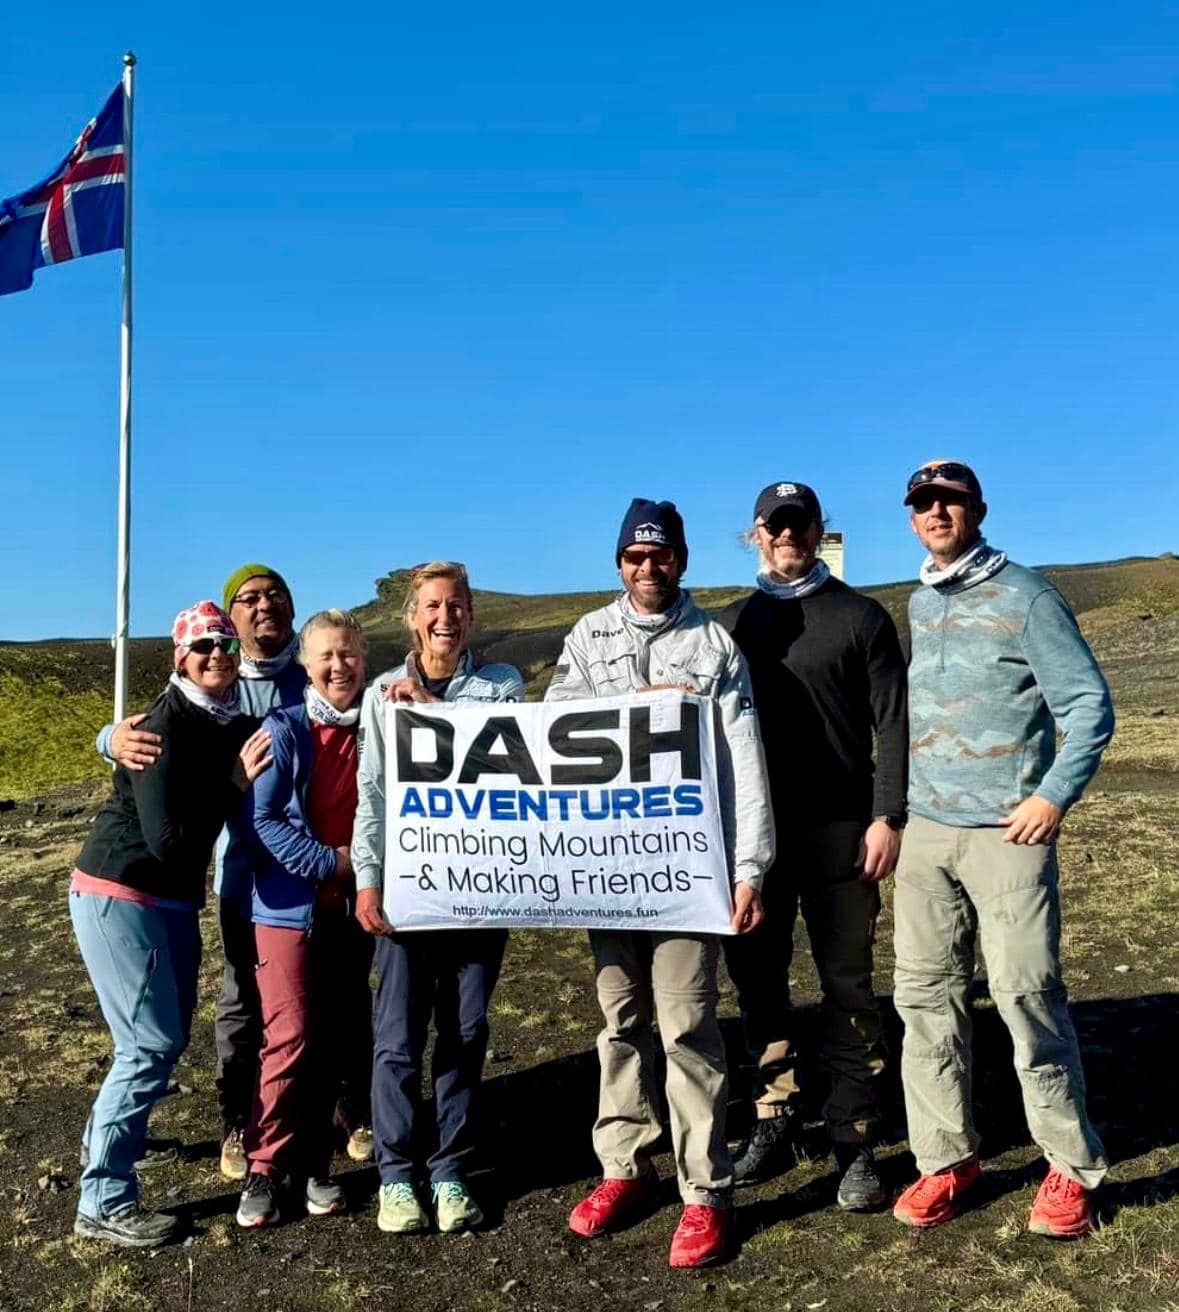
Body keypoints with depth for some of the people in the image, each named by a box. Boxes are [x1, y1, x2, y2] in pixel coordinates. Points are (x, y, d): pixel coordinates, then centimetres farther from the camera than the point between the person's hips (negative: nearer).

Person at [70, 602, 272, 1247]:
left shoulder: (234, 722, 2)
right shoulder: (167, 726, -21)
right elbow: (169, 838, -26)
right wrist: (236, 780, -23)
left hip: (173, 899, 8)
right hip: (118, 897, -8)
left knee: (170, 1033, 20)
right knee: (151, 1045, -6)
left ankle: (105, 1134, 45)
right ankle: (104, 1204, 7)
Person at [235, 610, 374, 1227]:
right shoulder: (284, 728, -7)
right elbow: (261, 819, -11)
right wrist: (330, 862, -15)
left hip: (353, 906, 4)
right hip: (289, 903, -4)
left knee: (338, 1038, 10)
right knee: (291, 1037, -5)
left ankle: (313, 1163, 25)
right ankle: (264, 1169, 12)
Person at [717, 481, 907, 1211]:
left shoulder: (861, 617, 3)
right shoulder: (730, 625, 12)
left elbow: (892, 723, -3)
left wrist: (888, 816, -12)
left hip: (839, 828, -3)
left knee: (847, 987, 2)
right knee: (757, 979, 8)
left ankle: (856, 1143, 12)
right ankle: (776, 1121, 22)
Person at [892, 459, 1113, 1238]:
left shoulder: (1025, 596, -5)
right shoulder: (918, 605, 12)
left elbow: (1090, 704, -7)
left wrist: (1055, 796, -15)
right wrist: (897, 808, 9)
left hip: (1008, 832, -5)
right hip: (926, 832, 5)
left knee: (1026, 995, -2)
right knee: (926, 995, 5)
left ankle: (1073, 1166, 15)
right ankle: (947, 1158, 17)